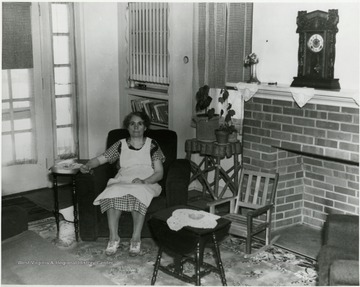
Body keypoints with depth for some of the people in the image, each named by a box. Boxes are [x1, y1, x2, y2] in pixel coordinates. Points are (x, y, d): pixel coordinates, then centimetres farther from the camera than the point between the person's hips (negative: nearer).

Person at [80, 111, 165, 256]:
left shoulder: (152, 145, 12)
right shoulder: (121, 145, 18)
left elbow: (159, 172, 4)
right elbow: (99, 159, 14)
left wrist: (144, 181, -16)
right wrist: (87, 165, -9)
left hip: (147, 183, -2)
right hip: (122, 182, 2)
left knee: (138, 192, -37)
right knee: (113, 193, -33)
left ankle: (136, 238, -33)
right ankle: (113, 237, -30)